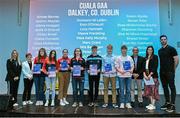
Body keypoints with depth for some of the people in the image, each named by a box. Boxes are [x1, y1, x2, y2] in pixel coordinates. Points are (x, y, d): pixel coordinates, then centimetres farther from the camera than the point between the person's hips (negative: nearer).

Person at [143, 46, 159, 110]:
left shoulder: (155, 57, 0)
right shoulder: (145, 58, 15)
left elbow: (155, 67, -8)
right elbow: (144, 67, 9)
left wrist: (150, 75, -15)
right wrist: (144, 75, -6)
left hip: (153, 75, -5)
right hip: (146, 76, 5)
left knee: (153, 90, -6)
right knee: (149, 90, 7)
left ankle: (153, 105, -3)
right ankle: (151, 103, 14)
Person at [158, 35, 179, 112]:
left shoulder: (171, 49, -5)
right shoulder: (159, 51, 13)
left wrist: (173, 69, -3)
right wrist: (161, 69, 9)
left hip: (170, 72, -6)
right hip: (162, 72, 7)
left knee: (172, 87, -3)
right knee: (165, 87, 11)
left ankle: (172, 105, 1)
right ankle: (167, 103, 21)